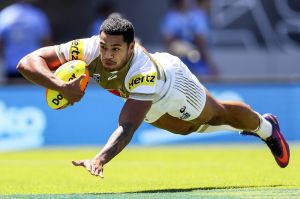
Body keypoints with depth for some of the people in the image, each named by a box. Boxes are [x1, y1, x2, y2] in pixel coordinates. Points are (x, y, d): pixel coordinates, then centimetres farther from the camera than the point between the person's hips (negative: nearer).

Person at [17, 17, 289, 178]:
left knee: (219, 114, 21)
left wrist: (100, 159, -76)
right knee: (189, 127, 29)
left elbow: (127, 126, -60)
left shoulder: (143, 72, -51)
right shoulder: (86, 50, -42)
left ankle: (266, 127, 54)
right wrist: (60, 86, -62)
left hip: (173, 82, -5)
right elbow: (27, 62, -44)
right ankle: (245, 127, 59)